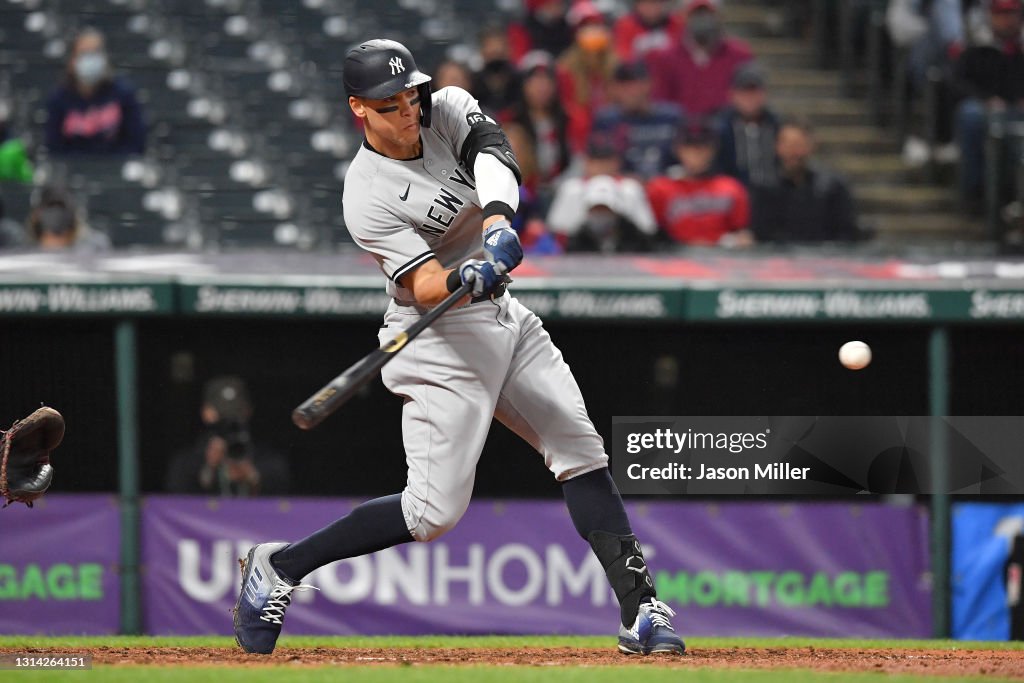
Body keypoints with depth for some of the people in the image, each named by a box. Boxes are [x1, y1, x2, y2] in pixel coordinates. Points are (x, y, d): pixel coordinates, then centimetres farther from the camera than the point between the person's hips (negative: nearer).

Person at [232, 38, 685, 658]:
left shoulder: (449, 110, -2)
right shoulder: (368, 198, -19)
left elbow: (493, 154, -22)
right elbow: (425, 288, -25)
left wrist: (498, 218, -40)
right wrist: (464, 281, -47)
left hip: (503, 317, 7)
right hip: (440, 339, -7)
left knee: (584, 454, 2)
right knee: (435, 510, -10)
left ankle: (641, 612, 3)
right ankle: (278, 567, 1)